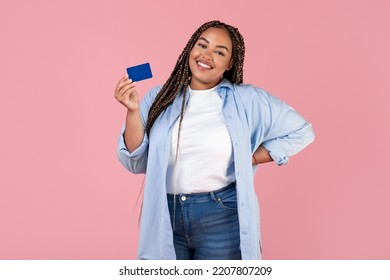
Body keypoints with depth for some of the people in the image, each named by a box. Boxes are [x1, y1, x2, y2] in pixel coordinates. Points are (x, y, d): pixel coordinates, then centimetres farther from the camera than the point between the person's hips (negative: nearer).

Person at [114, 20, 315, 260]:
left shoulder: (246, 99, -3)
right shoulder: (160, 98, 3)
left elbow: (301, 132, 2)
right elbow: (136, 163, 0)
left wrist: (249, 160, -3)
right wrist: (133, 111, -13)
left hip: (222, 219, -2)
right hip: (166, 219, 2)